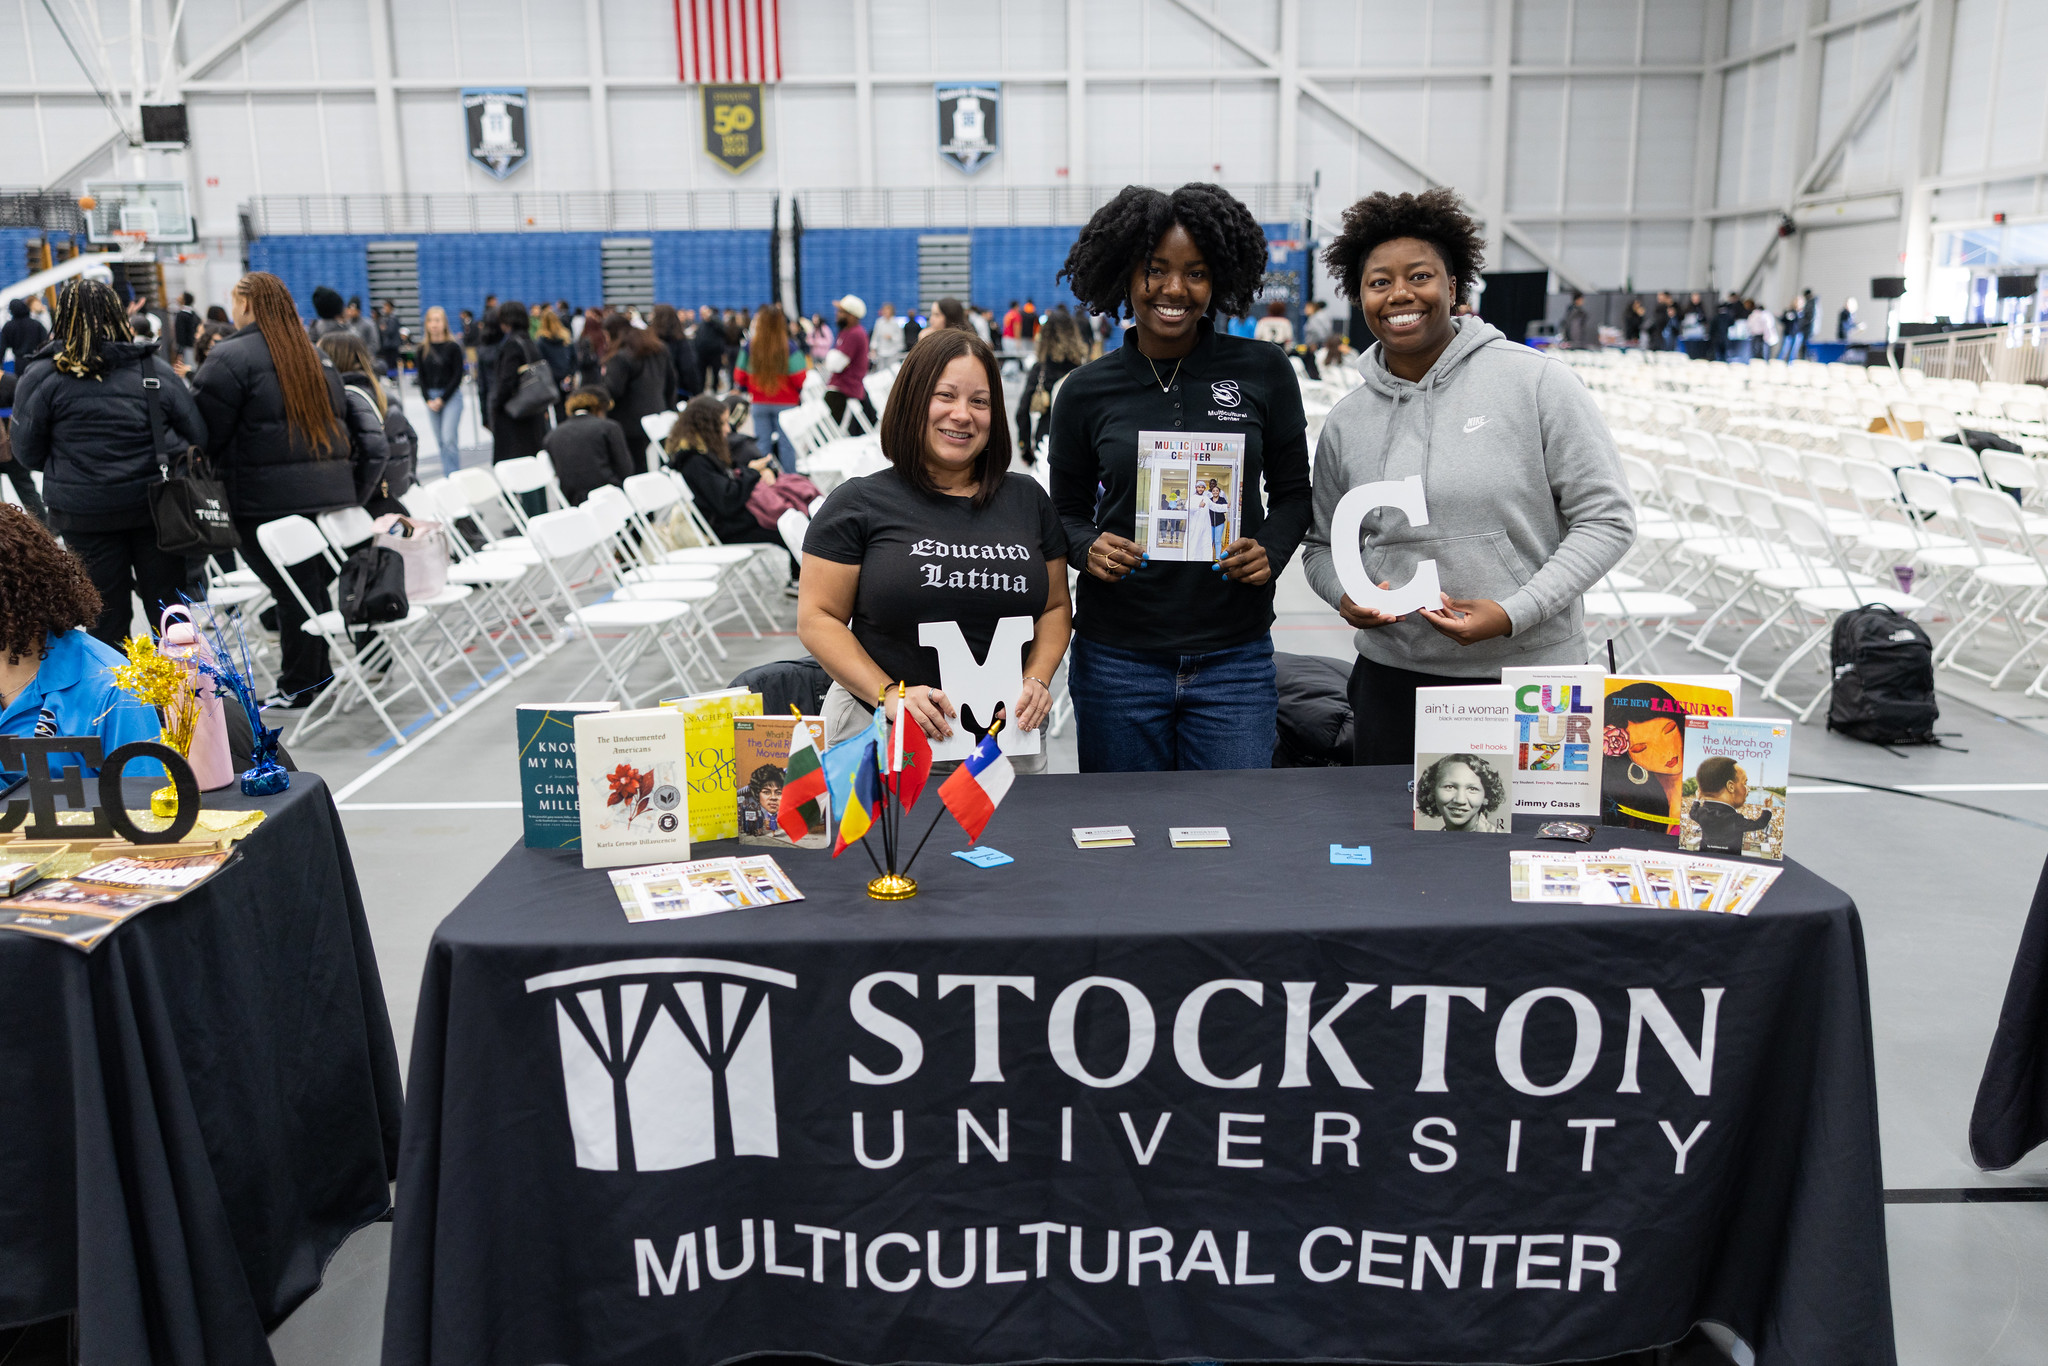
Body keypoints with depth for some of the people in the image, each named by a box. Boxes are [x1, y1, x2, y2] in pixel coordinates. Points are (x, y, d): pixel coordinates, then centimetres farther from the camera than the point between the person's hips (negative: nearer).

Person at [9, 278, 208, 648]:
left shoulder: (42, 377, -5)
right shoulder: (153, 368, -1)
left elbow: (27, 453, -2)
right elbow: (197, 435, 2)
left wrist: (70, 460, 17)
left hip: (84, 514, -1)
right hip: (156, 506, 1)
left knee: (107, 619, 8)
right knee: (169, 609, 10)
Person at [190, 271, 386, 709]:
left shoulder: (229, 358, -6)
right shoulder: (315, 357, 17)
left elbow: (205, 430, -9)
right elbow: (342, 420, 18)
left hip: (269, 496, -7)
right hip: (329, 489, 7)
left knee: (293, 590, -2)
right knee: (316, 585, 13)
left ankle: (297, 687, 5)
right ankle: (318, 673, 21)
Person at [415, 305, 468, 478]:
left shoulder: (453, 347, -4)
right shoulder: (423, 349, 6)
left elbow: (458, 375, -7)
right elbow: (420, 376, 7)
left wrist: (442, 399, -10)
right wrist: (428, 400, -4)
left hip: (451, 396, -4)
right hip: (431, 397, 4)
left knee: (449, 438, -13)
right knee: (440, 441, 7)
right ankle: (447, 476, 14)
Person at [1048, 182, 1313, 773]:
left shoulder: (1263, 372, 0)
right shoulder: (1087, 391, 1)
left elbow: (1292, 491, 9)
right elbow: (1067, 509, 10)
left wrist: (1270, 551, -10)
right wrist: (1090, 548, -11)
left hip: (1234, 657, 0)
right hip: (1116, 658, 1)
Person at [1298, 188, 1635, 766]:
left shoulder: (1538, 383, -5)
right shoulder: (1346, 422, 6)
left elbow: (1606, 518, -6)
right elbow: (1323, 544, 16)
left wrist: (1514, 613, -17)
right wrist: (1344, 595, -8)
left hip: (1530, 673, -3)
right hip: (1392, 678, 3)